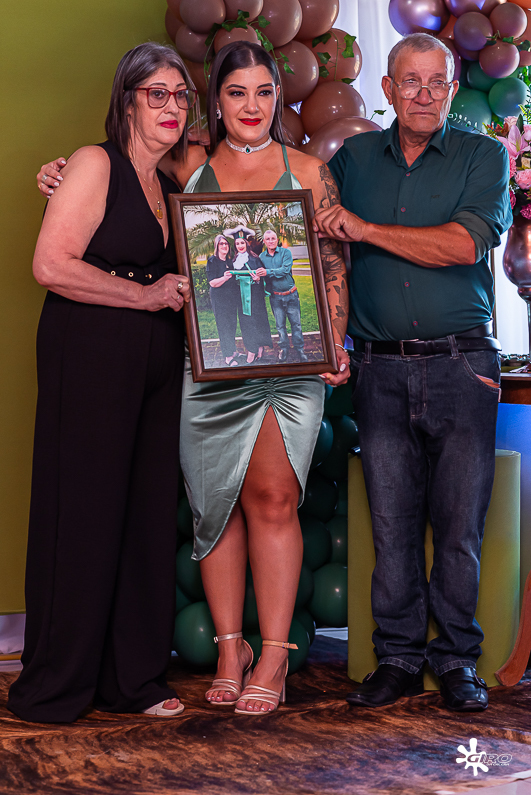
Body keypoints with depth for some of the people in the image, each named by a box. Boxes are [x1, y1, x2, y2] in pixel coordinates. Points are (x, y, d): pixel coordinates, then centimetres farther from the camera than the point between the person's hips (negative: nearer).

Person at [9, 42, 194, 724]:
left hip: (155, 367, 7)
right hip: (90, 360, -7)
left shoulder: (168, 186, 18)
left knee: (149, 515, 6)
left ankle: (132, 680, 17)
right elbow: (52, 265, -14)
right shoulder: (96, 164, -4)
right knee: (82, 515, -3)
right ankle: (53, 687, 8)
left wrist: (182, 290, 9)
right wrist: (147, 295, -13)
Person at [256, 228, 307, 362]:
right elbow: (260, 274, 13)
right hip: (275, 297, 2)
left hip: (291, 295, -2)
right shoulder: (262, 257, 4)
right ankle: (284, 349, 22)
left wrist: (268, 272, -25)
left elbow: (285, 270, -18)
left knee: (296, 323, 2)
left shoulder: (285, 252, -6)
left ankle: (299, 350, 12)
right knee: (280, 325, 7)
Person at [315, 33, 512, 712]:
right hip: (380, 369, 2)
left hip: (461, 363, -2)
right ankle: (398, 657, 13)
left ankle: (457, 658, 12)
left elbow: (463, 244, -11)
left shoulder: (482, 157, 4)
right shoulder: (353, 159, 13)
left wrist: (364, 229, -9)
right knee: (391, 522, 3)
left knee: (460, 521, 0)